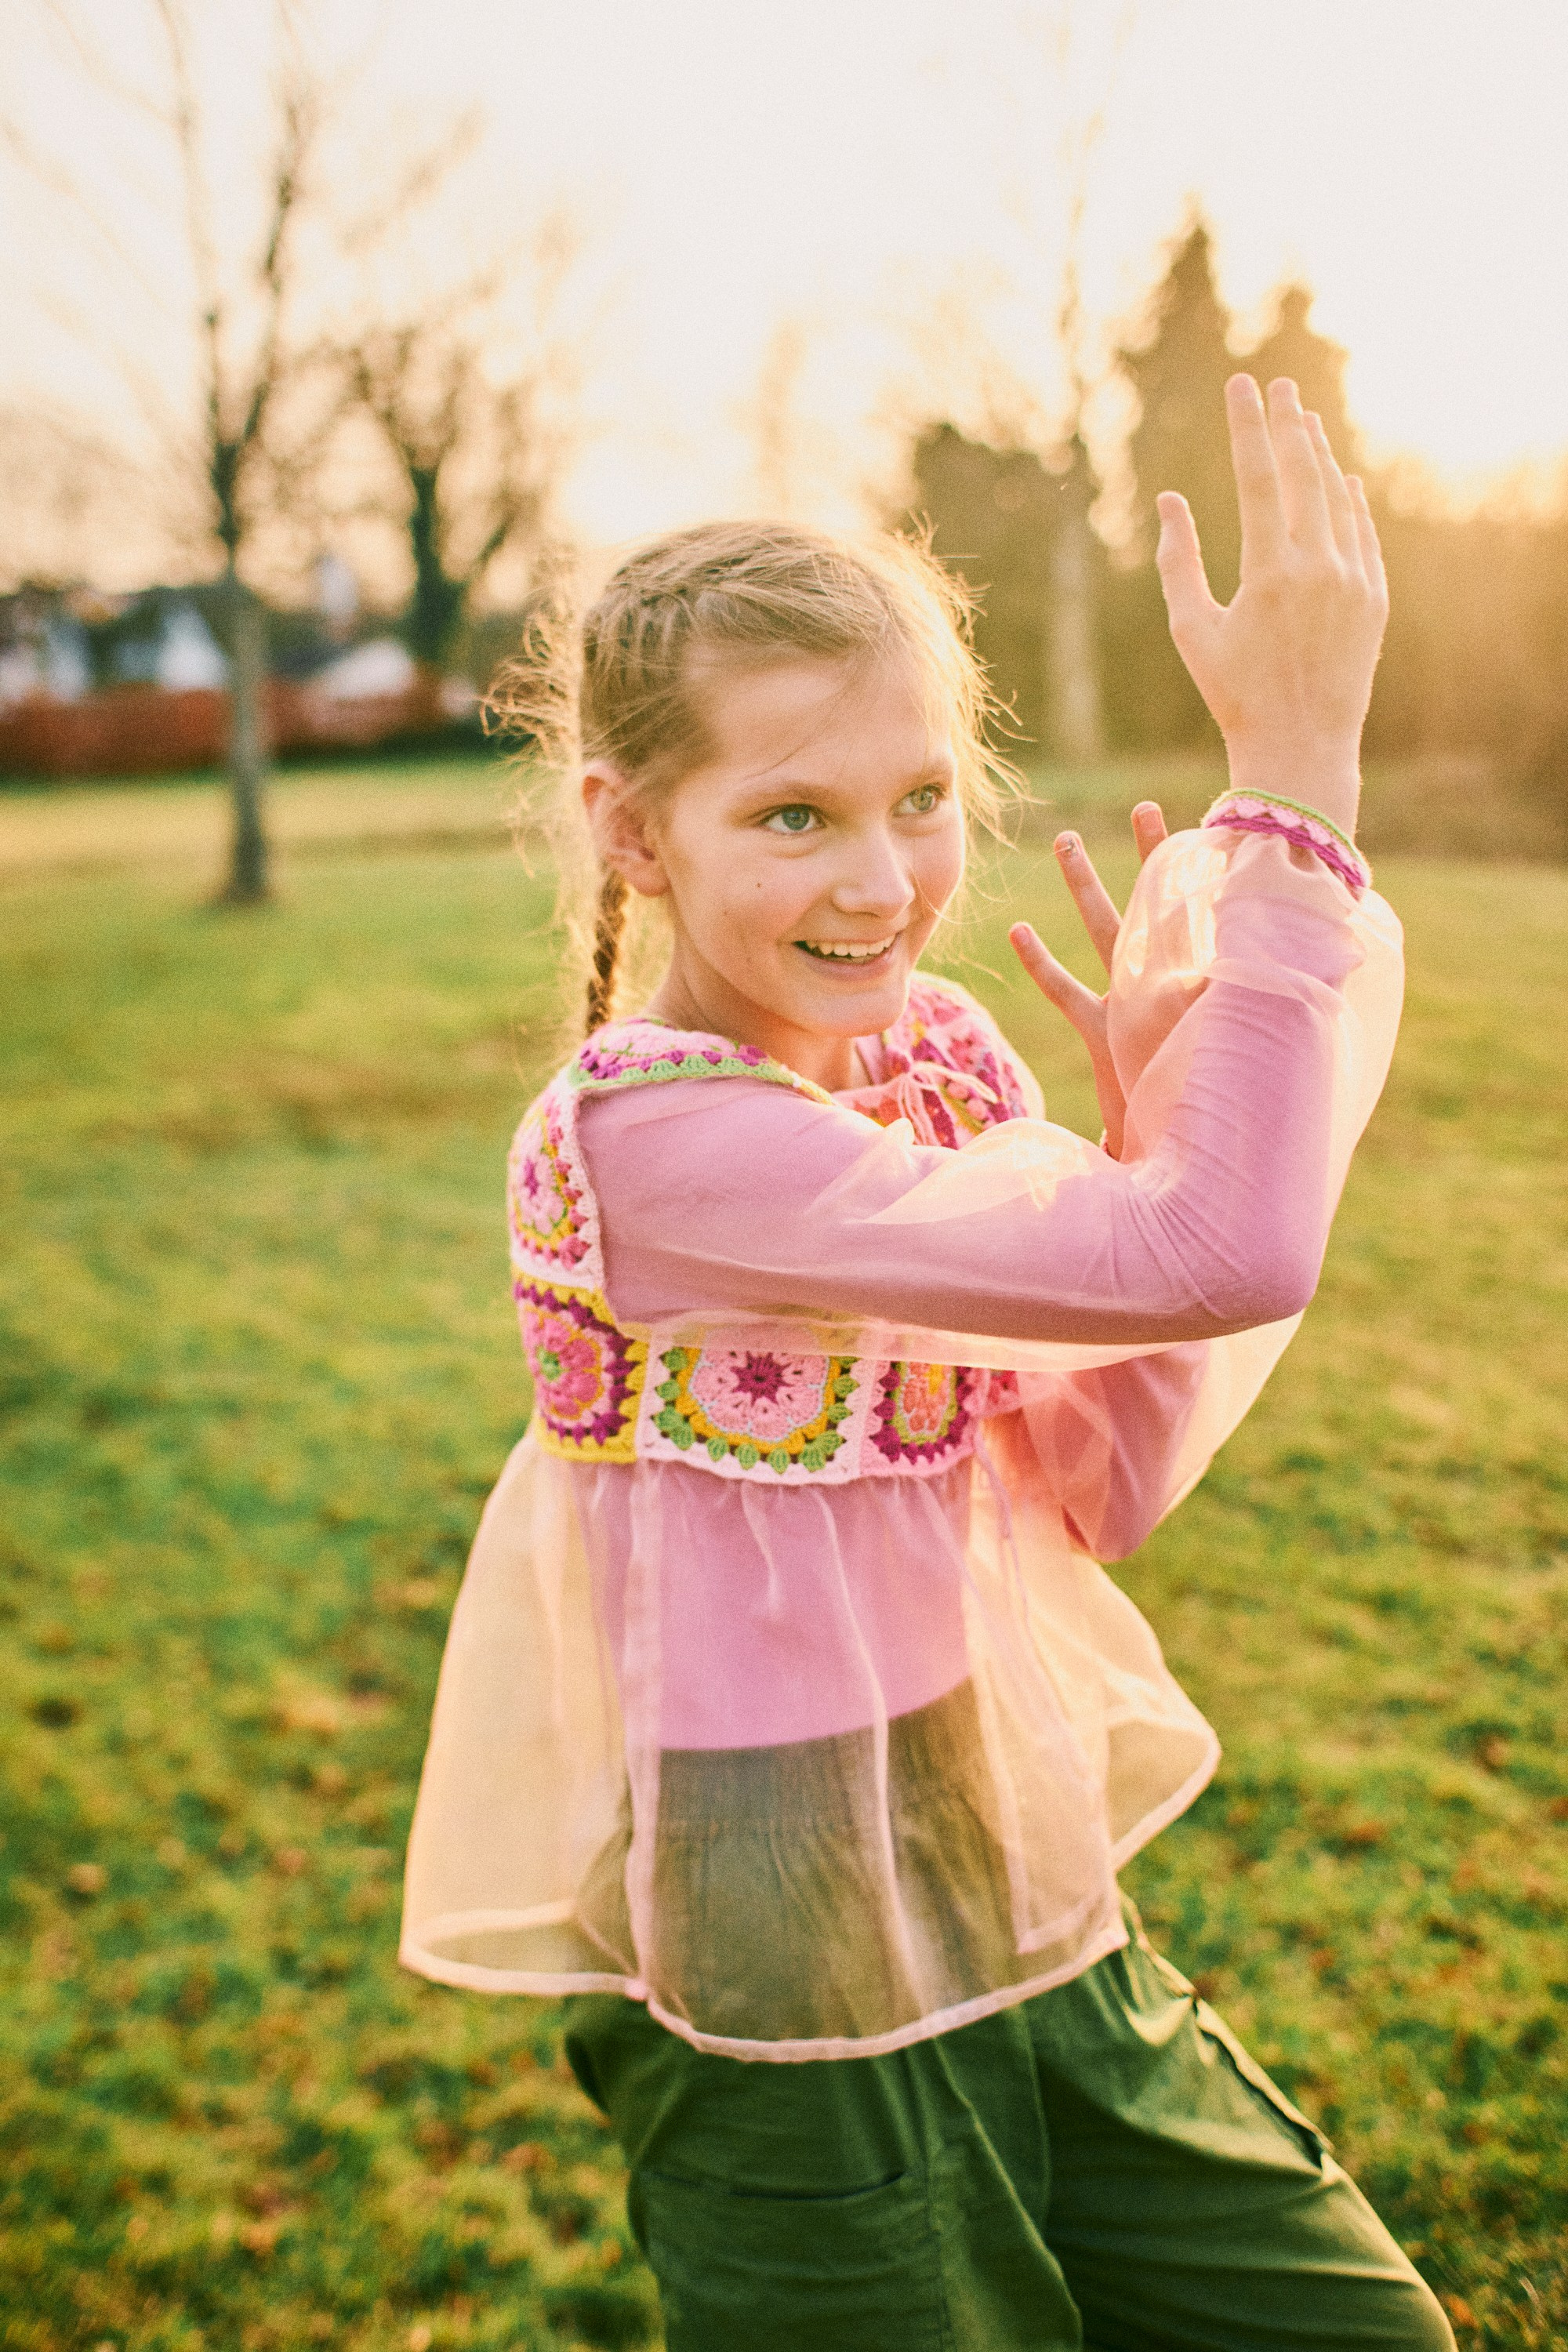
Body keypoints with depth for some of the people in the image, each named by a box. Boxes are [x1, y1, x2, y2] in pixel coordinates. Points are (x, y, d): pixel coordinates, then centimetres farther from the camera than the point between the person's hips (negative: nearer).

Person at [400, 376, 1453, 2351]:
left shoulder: (943, 1053, -1)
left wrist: (1146, 1111, -10)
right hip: (792, 2022, -7)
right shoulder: (644, 1135, -26)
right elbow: (1215, 1252, -35)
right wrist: (1295, 762, -32)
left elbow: (1099, 1486, 1)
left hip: (1041, 1929, 7)